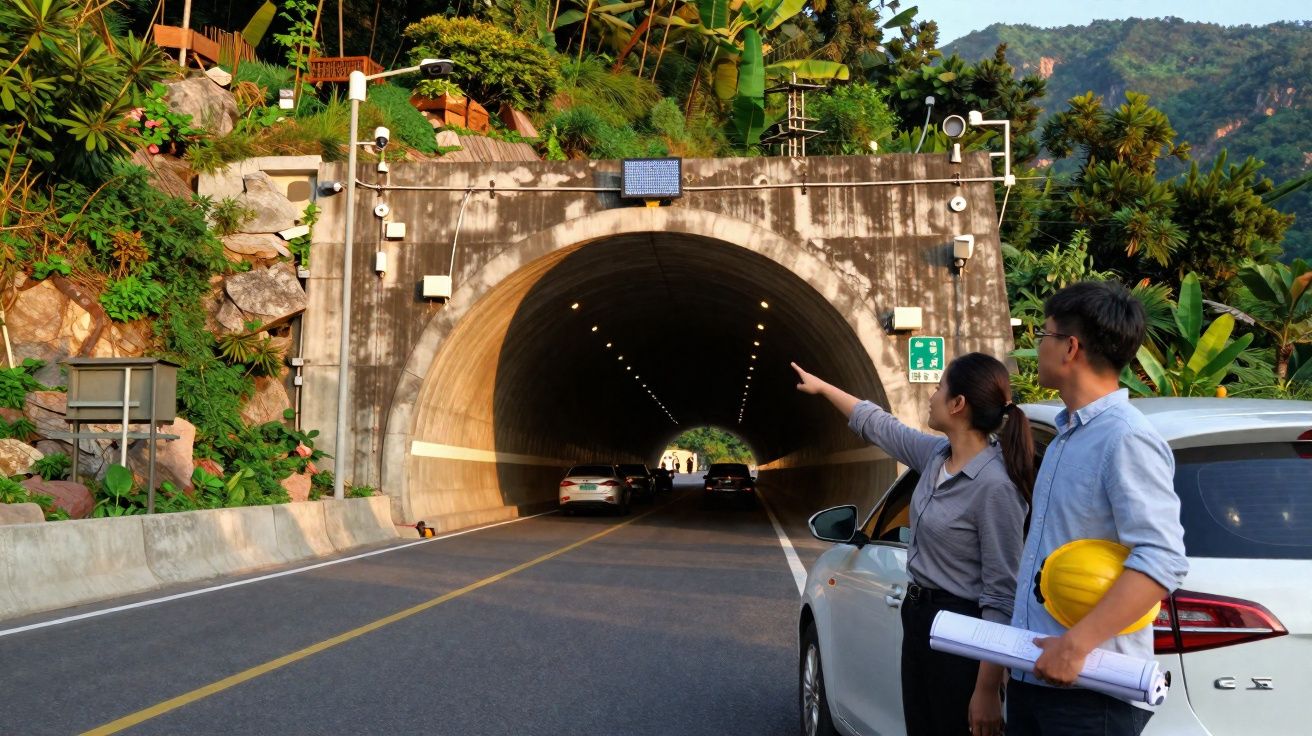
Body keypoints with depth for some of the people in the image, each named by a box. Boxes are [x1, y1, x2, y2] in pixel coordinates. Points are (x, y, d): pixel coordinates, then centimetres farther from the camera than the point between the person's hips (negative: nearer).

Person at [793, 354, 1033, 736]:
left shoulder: (995, 485, -24)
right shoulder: (935, 454, 0)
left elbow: (1001, 596, -23)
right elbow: (877, 424, 20)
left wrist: (988, 690, -23)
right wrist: (822, 387, 31)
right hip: (917, 617, 8)